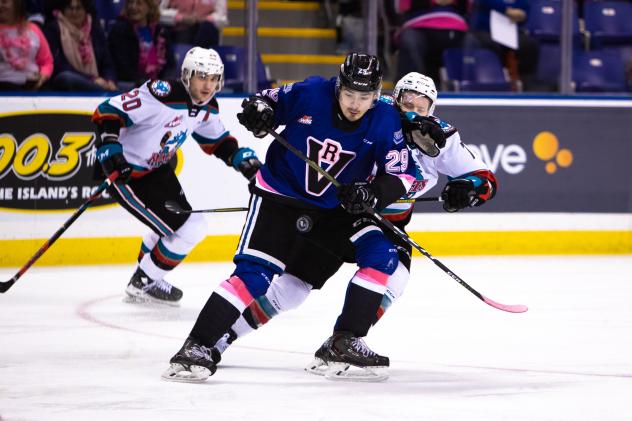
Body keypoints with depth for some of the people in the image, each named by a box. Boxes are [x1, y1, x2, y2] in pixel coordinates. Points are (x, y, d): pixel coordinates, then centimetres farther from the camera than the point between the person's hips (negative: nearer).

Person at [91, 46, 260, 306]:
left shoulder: (206, 107, -3)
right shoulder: (162, 96, -31)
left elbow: (216, 139, 17)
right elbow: (107, 112, -30)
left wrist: (240, 157, 3)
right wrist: (110, 149, -38)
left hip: (158, 169, 10)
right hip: (127, 175, -10)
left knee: (174, 222, 29)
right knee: (190, 230, -9)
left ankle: (143, 277, 47)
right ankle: (143, 283, 8)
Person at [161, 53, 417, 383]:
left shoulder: (384, 121, -14)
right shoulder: (311, 93, -18)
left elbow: (402, 174, -12)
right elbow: (271, 100, -1)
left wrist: (374, 192, -31)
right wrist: (258, 109, -24)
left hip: (339, 205, 4)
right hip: (281, 195, -3)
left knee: (381, 255, -14)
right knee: (254, 272, -18)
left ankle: (347, 341, -4)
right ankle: (197, 347, -19)